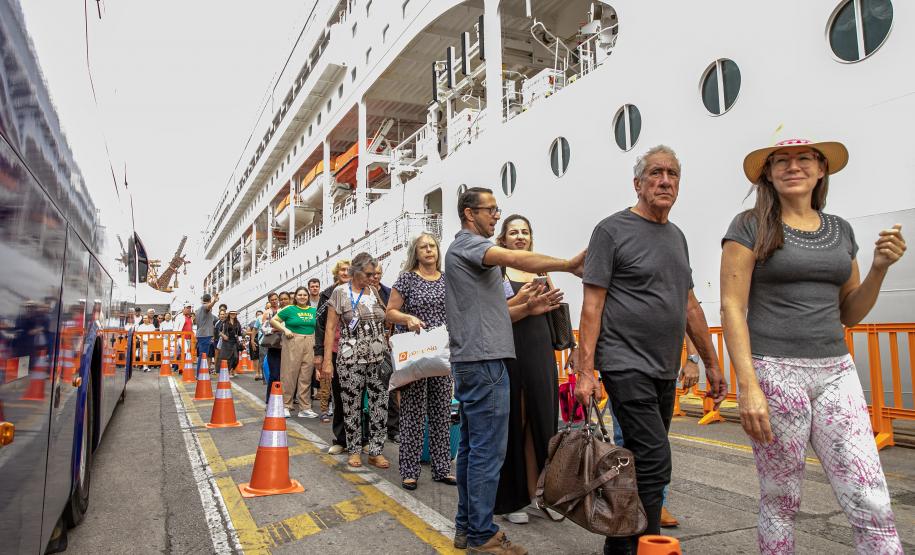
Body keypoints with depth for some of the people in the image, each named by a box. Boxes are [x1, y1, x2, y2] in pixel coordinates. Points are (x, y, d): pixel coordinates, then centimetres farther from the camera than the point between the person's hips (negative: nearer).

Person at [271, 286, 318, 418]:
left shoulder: (314, 310, 12)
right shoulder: (289, 309, 1)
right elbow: (273, 321, 3)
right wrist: (285, 329, -9)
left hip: (310, 344, 4)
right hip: (293, 344, -4)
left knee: (306, 377, 6)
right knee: (289, 374, -1)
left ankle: (305, 408, 12)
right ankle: (286, 406, 10)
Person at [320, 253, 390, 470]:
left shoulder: (375, 292, 11)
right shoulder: (340, 292, 1)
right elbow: (330, 328, -1)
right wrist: (327, 360, -6)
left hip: (378, 358, 3)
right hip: (351, 359, -3)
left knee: (380, 404, 0)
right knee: (352, 405, 4)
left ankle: (375, 451, 11)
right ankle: (354, 450, 20)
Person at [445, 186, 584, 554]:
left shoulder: (464, 252, 24)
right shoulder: (468, 243, -7)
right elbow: (516, 259, -26)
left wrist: (527, 309, 6)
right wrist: (569, 265, -27)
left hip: (470, 362, 11)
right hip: (484, 360, -11)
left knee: (471, 446, 13)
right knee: (488, 450, -5)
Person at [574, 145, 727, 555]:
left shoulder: (676, 236, 16)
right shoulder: (612, 230, -5)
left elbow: (690, 306, 20)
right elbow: (592, 305, -10)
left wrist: (711, 364, 19)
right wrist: (585, 370, -15)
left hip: (665, 372, 7)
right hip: (627, 367, -7)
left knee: (639, 463, 13)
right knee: (654, 463, -11)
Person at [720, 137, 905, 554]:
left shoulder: (840, 230, 14)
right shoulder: (751, 226, -2)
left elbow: (848, 314, 18)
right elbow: (732, 308, -9)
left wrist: (880, 267, 1)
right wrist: (748, 386, -17)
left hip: (836, 373, 5)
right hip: (773, 373, -4)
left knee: (871, 503, 0)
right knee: (781, 501, 6)